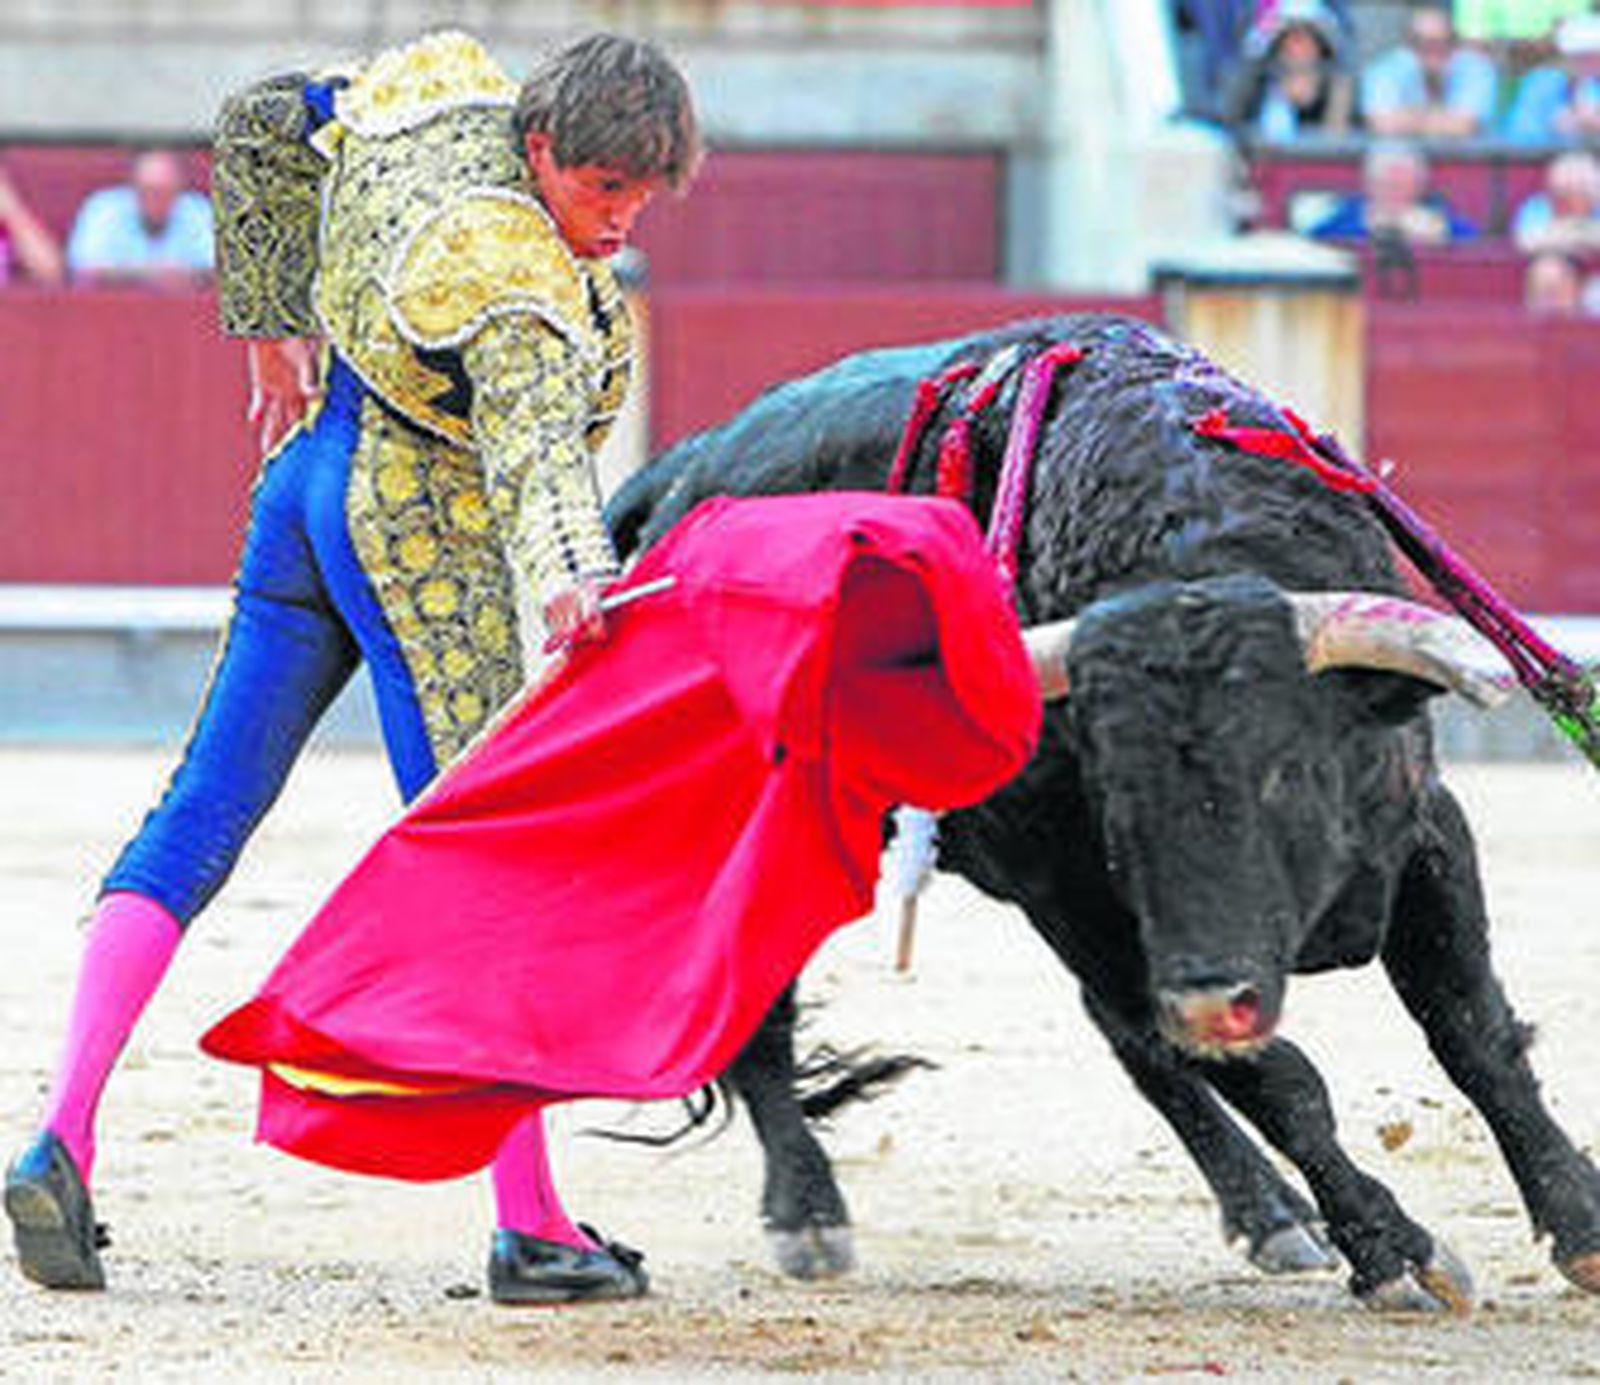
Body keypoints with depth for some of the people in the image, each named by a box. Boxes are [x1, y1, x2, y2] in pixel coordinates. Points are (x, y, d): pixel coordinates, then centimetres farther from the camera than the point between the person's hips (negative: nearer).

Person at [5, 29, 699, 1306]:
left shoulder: (442, 88, -1)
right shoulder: (515, 275, -26)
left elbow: (264, 124, 15)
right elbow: (535, 433, -44)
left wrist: (272, 327, 22)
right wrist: (567, 579, -60)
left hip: (315, 472, 9)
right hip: (429, 543, -9)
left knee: (201, 815, 9)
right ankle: (529, 1226, -3)